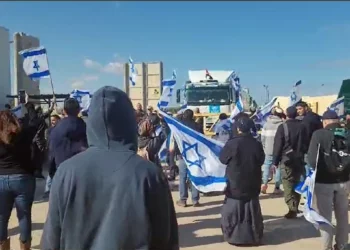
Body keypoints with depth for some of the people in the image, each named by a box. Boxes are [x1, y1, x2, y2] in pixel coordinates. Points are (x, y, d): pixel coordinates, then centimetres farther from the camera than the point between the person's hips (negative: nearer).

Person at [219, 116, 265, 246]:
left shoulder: (232, 143, -17)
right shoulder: (256, 144, -9)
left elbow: (222, 159, -5)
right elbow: (261, 160, 6)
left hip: (235, 183, -2)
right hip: (252, 184, 3)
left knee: (233, 210, 9)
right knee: (252, 209, 13)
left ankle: (233, 235, 14)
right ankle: (254, 236, 20)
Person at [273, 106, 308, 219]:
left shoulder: (282, 127, -11)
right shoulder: (302, 126, 4)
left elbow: (277, 145, -11)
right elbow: (306, 143, 10)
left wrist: (275, 161, -6)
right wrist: (302, 155, 19)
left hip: (286, 159, -5)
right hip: (299, 159, 5)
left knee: (288, 185, -4)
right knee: (296, 183, 16)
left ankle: (292, 209, -9)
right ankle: (295, 207, 24)